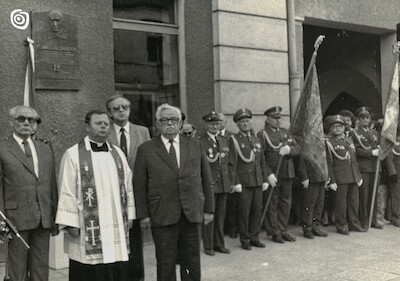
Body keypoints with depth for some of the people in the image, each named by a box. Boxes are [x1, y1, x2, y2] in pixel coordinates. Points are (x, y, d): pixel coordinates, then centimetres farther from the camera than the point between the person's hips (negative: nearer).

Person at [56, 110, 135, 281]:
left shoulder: (117, 153, 12)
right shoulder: (73, 155, -3)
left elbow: (127, 186, 14)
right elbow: (67, 192, -5)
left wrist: (129, 215, 10)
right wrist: (70, 223, -9)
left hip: (116, 228, 4)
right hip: (87, 231, -4)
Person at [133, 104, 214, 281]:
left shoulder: (195, 145, 9)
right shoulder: (146, 150, 2)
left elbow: (206, 178, 10)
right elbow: (139, 185, 1)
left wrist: (208, 209, 6)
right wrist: (143, 215, -4)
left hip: (192, 215, 2)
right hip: (162, 217, -2)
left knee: (192, 264, 10)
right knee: (166, 265, 5)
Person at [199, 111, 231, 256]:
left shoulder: (225, 141, 15)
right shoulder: (200, 142, -5)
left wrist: (231, 181, 12)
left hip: (224, 183, 5)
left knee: (221, 215, 10)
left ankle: (219, 244, 21)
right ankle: (208, 246, 11)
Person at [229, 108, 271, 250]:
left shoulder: (257, 140, 15)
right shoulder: (234, 140, -2)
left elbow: (262, 161, 17)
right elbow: (232, 163, -7)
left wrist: (265, 179, 10)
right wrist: (235, 182, -13)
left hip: (258, 181, 5)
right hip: (244, 182, -5)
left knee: (257, 210, 7)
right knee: (244, 211, 0)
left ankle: (254, 237, 19)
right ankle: (245, 240, 11)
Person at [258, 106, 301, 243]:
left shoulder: (285, 132, 16)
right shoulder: (262, 134, -5)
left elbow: (298, 148, 9)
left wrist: (289, 149, -13)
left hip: (287, 174, 6)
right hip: (271, 175, -6)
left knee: (286, 203, 11)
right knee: (272, 204, 1)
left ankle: (283, 230, 22)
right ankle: (274, 232, 12)